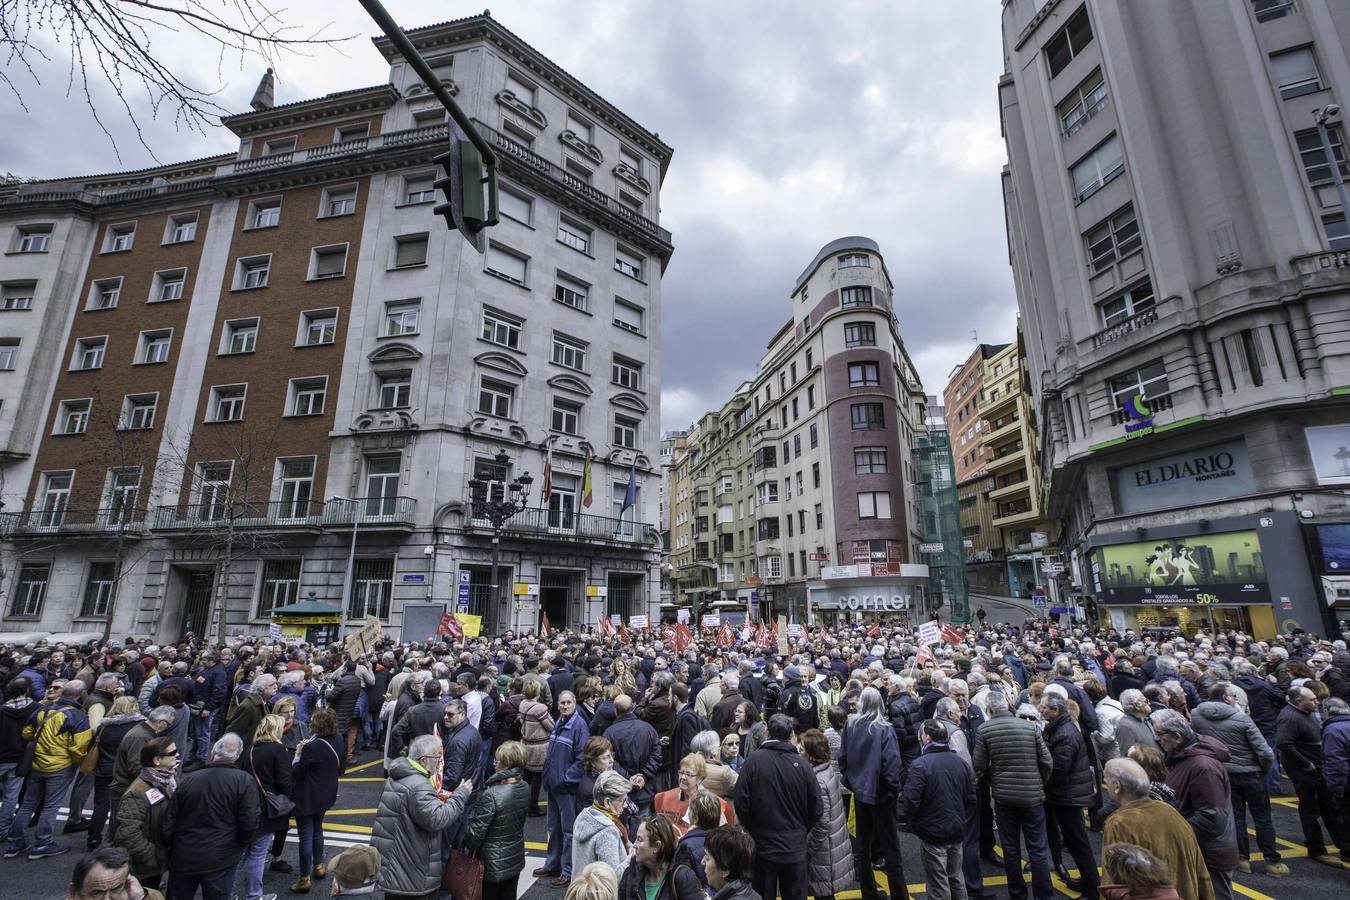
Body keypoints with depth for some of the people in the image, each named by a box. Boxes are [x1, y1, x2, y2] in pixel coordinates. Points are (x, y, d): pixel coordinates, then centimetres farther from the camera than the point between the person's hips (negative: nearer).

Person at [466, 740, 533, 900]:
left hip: (493, 864, -5)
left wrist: (465, 845, 1)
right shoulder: (525, 788, -9)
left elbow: (476, 833, -21)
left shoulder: (491, 795, -29)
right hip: (515, 859, 5)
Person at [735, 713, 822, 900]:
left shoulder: (755, 760, -15)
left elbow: (741, 803, -14)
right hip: (795, 848, 2)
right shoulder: (802, 764, -10)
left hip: (763, 846, -1)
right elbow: (815, 809, -3)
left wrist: (753, 830, 5)